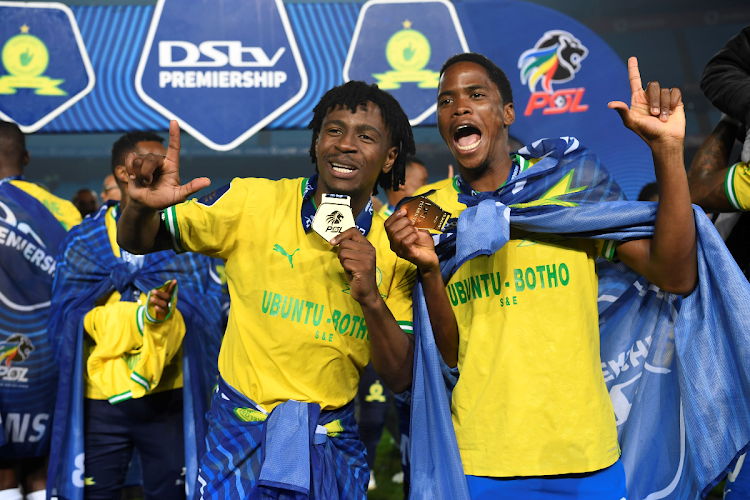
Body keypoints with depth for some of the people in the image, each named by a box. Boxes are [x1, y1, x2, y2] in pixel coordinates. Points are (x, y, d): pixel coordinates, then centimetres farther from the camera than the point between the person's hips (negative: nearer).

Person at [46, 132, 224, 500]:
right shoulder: (85, 241, 5)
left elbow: (208, 309, -3)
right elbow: (71, 317, -5)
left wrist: (167, 312, -23)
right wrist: (143, 311, -18)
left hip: (169, 397, 0)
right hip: (100, 398, 0)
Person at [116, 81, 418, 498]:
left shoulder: (396, 249, -5)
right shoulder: (253, 202, -9)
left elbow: (400, 378, -6)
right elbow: (139, 242, -3)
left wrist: (370, 297, -22)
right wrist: (142, 207, -27)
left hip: (333, 447, 2)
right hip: (241, 432, -1)